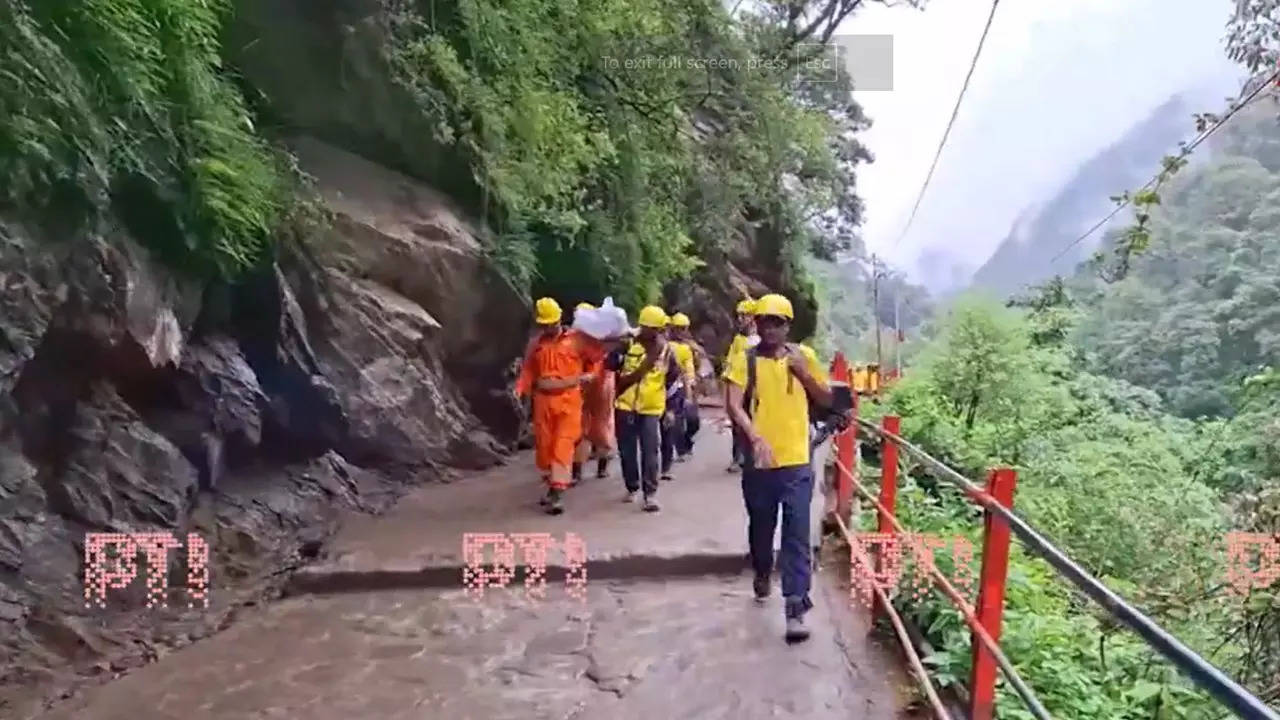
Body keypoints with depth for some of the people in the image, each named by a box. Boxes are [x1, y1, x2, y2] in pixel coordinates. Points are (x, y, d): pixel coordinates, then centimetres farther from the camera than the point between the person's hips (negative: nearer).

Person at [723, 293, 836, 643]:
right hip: (759, 463, 0)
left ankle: (795, 609, 0)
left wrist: (803, 372, -7)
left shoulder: (804, 356, 4)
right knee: (760, 528, 18)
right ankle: (762, 575, 45)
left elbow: (827, 400, 10)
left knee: (797, 535, -4)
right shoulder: (745, 360, -1)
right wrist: (755, 437, -26)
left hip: (797, 463, 0)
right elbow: (733, 405, -11)